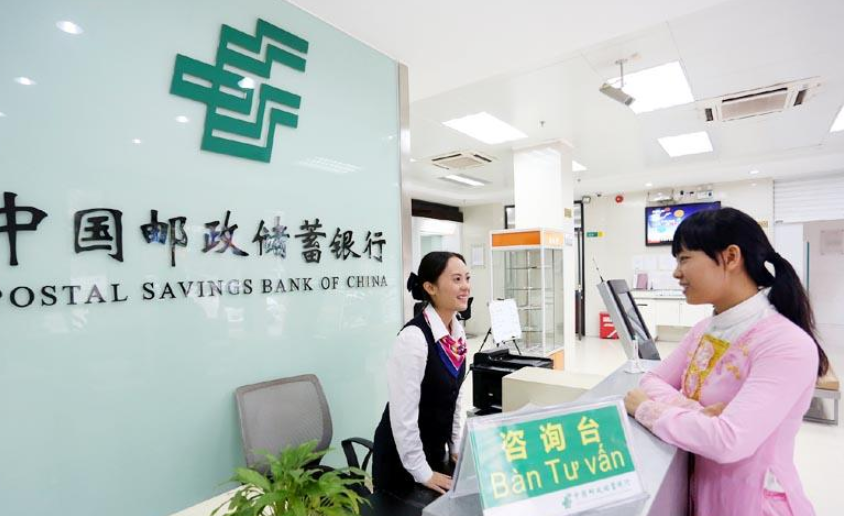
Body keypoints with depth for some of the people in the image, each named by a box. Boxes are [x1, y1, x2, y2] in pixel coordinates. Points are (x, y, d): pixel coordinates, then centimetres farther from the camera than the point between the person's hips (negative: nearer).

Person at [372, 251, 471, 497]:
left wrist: (457, 448, 8)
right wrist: (423, 473, -16)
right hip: (404, 456, -7)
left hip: (436, 449, 7)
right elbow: (403, 414, -25)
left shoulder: (457, 333, -4)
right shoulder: (414, 337, -28)